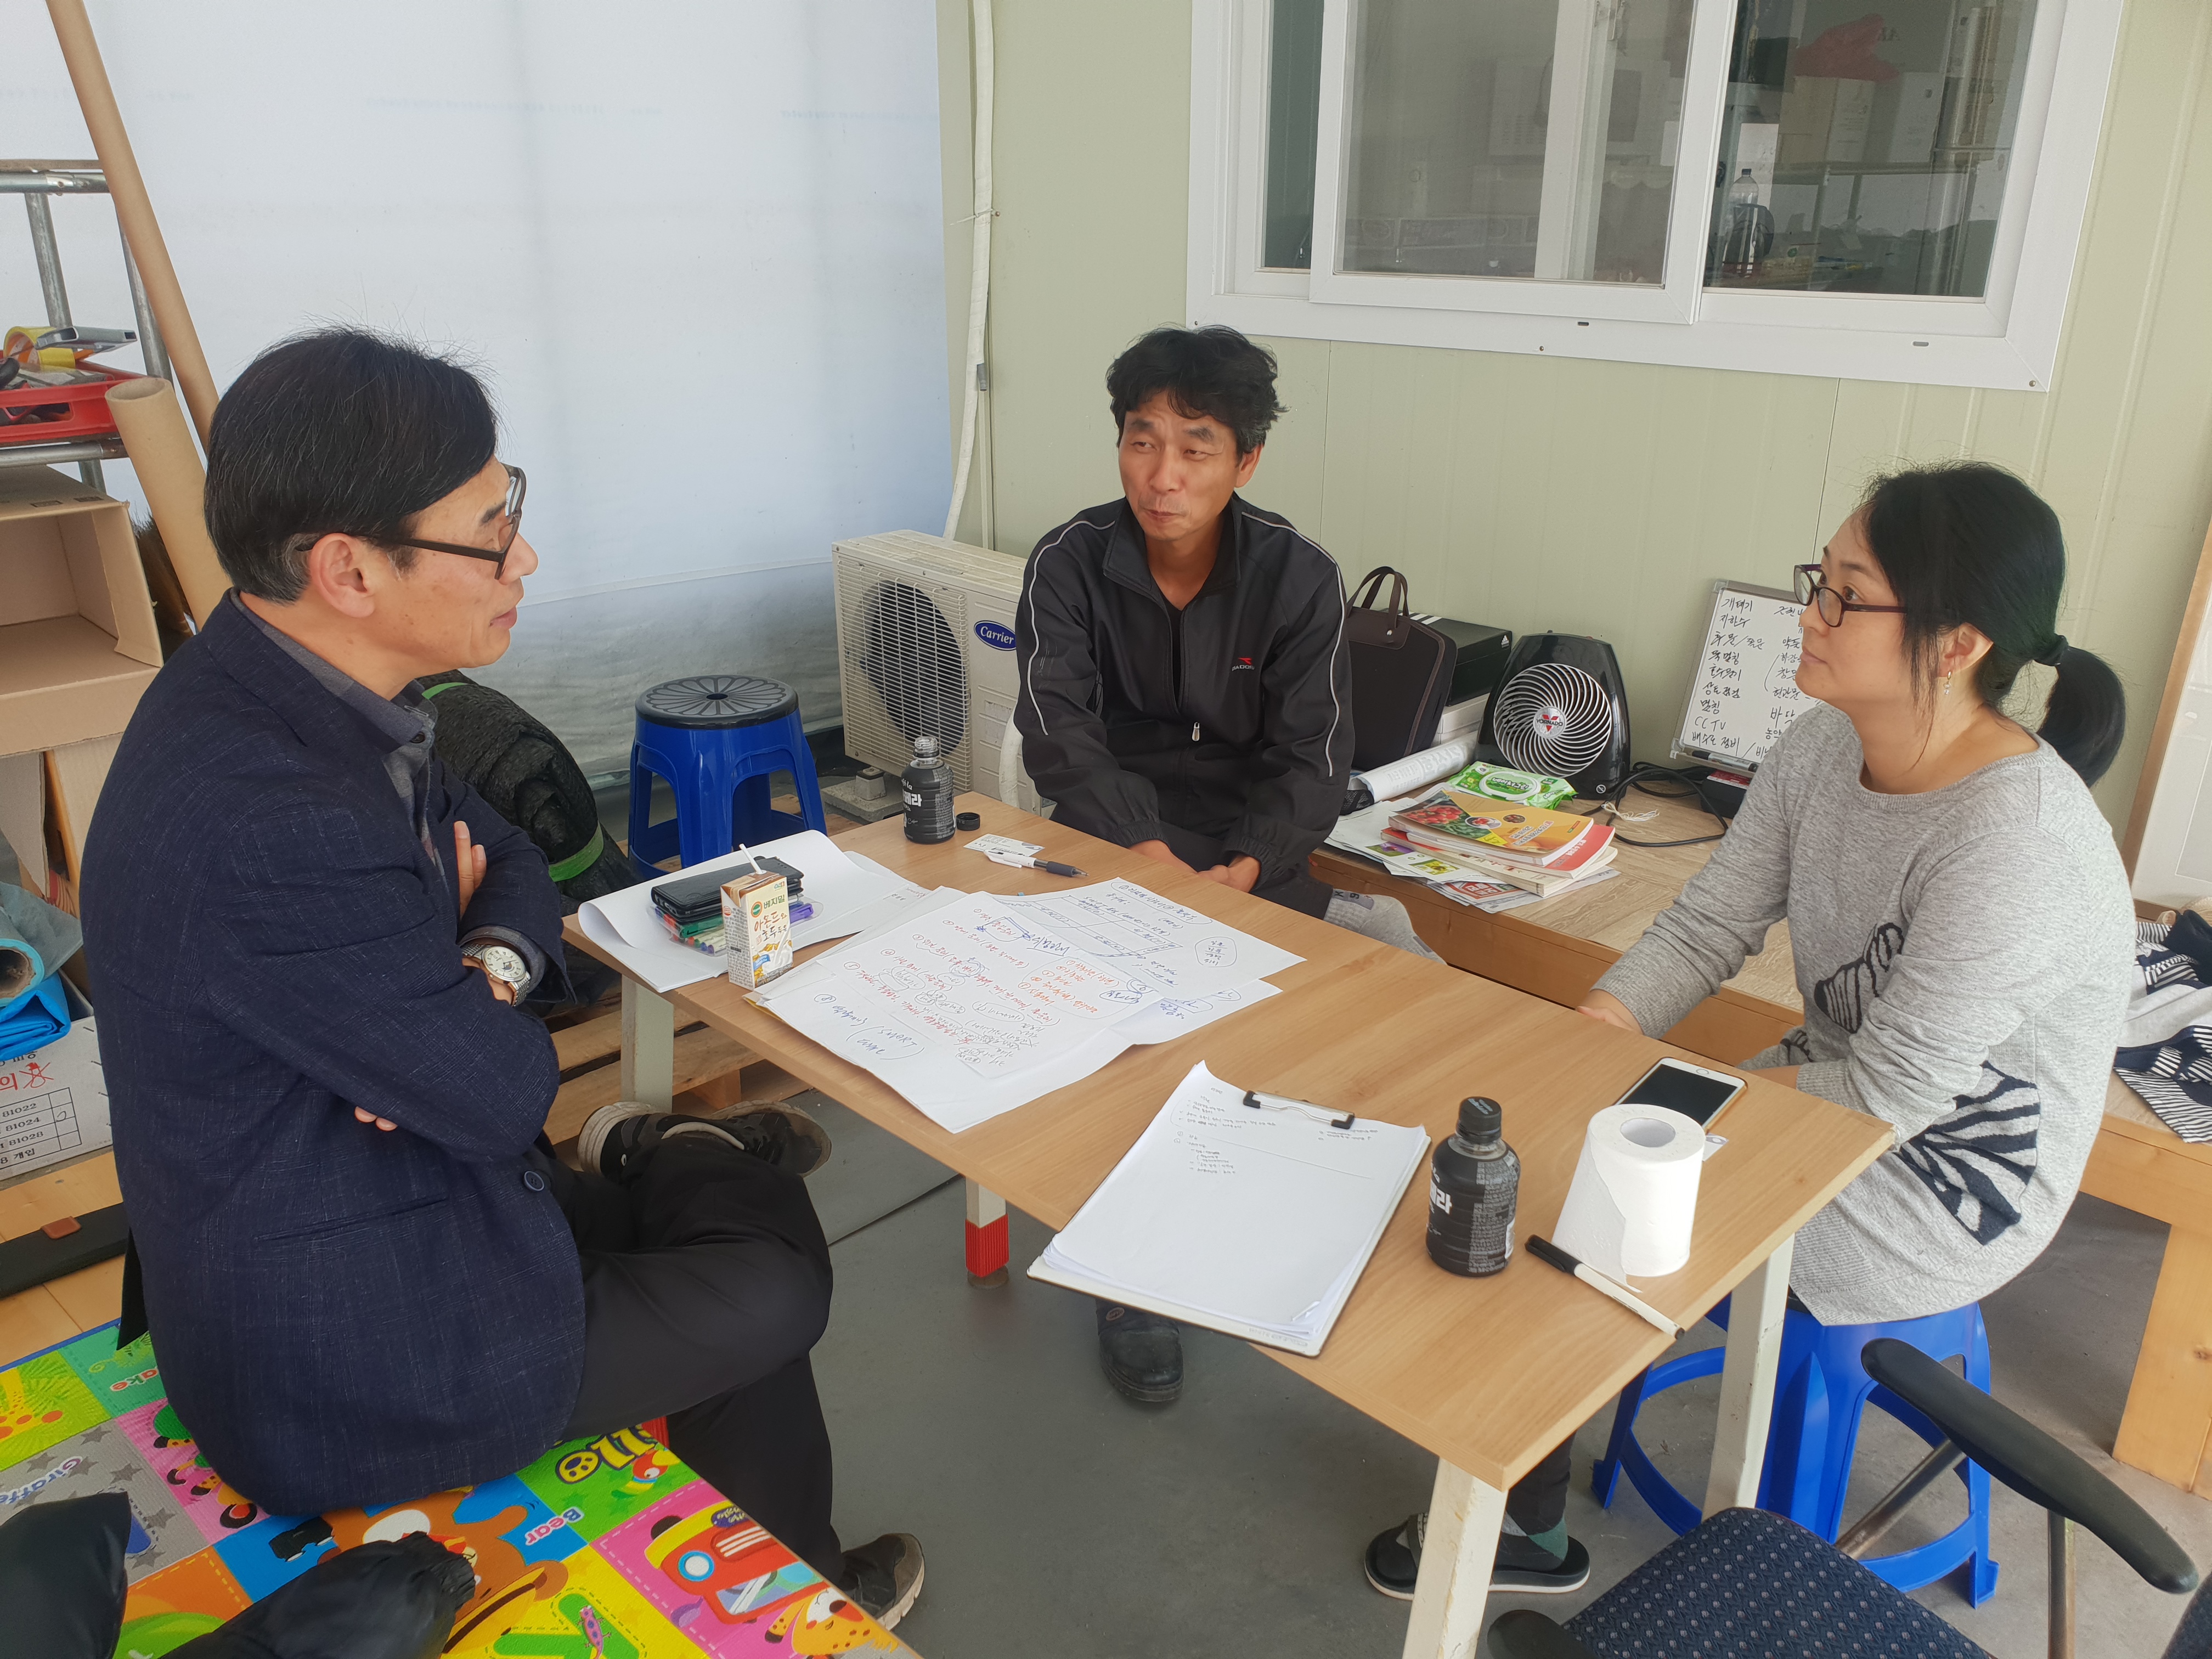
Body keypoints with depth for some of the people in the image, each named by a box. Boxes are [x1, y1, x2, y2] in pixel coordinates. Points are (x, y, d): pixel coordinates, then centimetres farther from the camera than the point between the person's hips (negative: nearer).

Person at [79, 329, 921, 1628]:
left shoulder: (284, 689, -6)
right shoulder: (272, 826, -35)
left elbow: (508, 860, 6)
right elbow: (504, 1093, -24)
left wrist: (483, 972, -14)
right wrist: (486, 990, -4)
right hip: (362, 1366, -8)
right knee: (781, 1278, 11)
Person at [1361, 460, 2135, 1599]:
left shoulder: (2015, 845, -31)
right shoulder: (1825, 747, -5)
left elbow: (1889, 1098, -26)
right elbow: (1703, 930, -4)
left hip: (1942, 1195, -7)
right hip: (1844, 1091, 7)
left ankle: (1527, 1530, 14)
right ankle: (1518, 1513, 13)